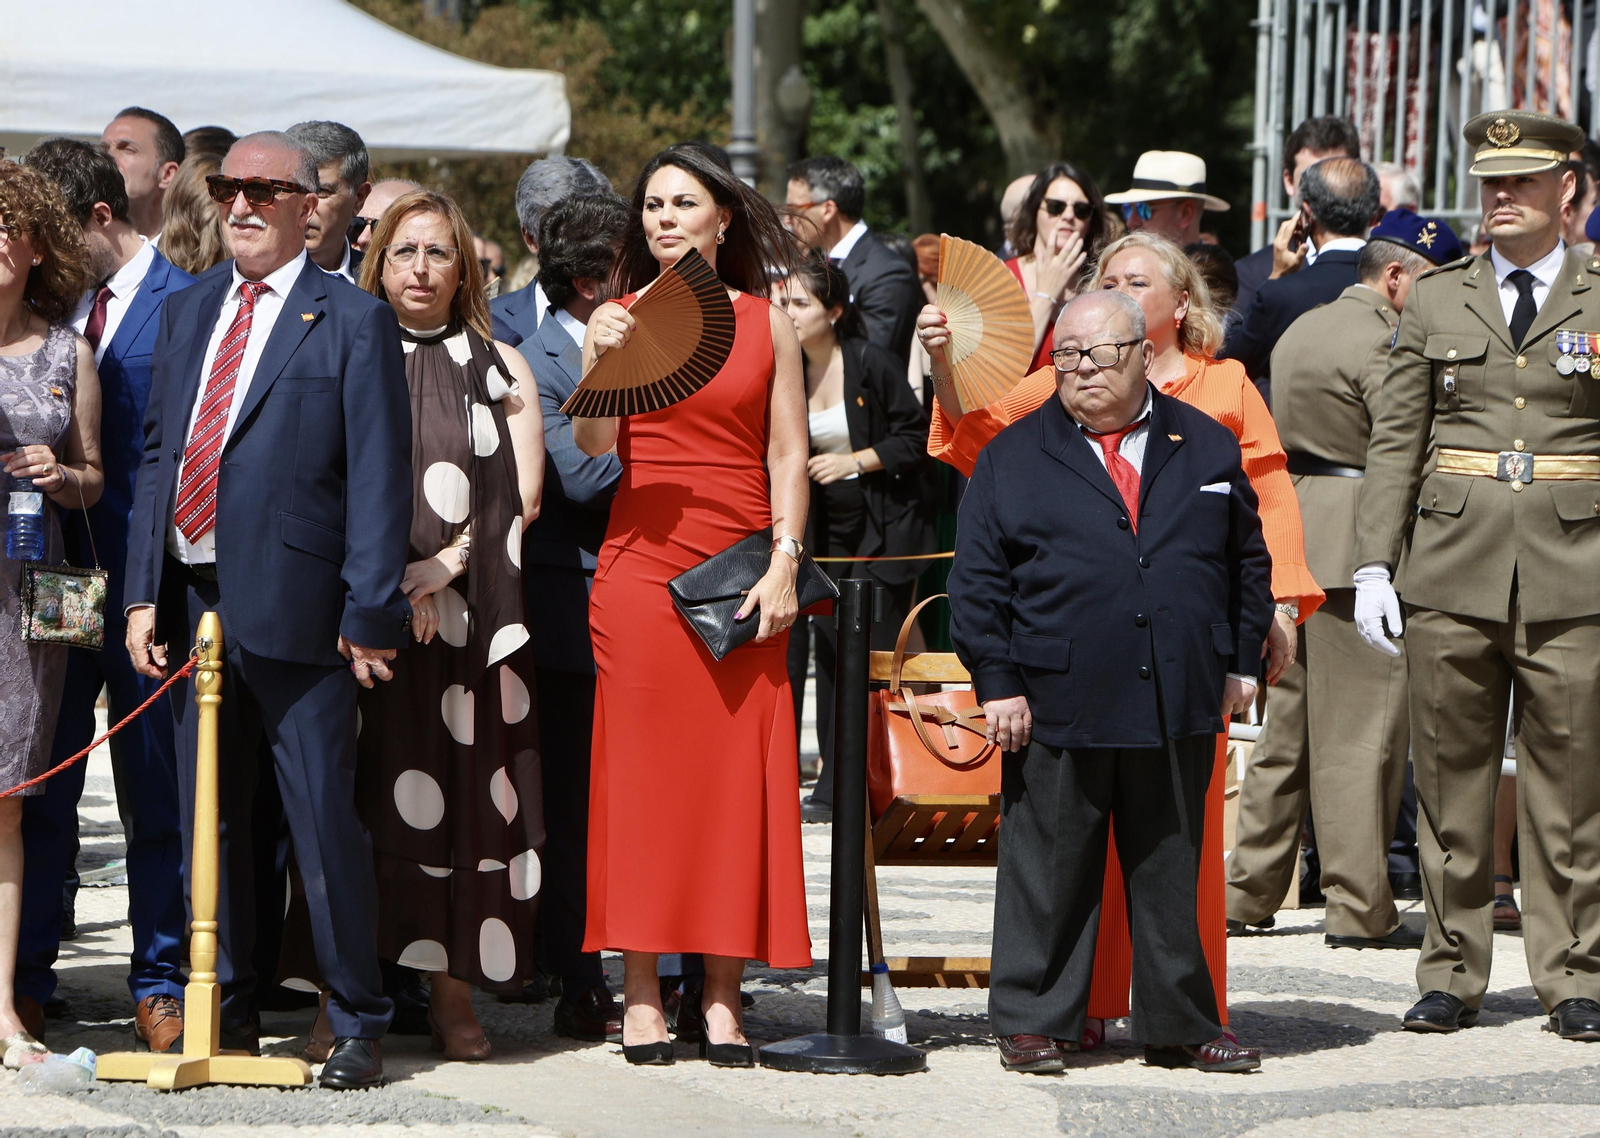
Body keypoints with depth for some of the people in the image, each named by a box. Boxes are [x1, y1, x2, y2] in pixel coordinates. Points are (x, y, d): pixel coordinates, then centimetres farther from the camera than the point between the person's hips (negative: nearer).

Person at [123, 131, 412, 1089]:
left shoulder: (354, 321, -1)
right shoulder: (187, 315, 17)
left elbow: (380, 478, -6)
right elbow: (158, 458, 17)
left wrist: (366, 614, -12)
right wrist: (145, 593, 7)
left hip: (294, 609, -6)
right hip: (192, 603, 6)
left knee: (325, 821, -4)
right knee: (209, 820, 10)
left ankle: (359, 1027, 5)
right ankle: (230, 1012, 20)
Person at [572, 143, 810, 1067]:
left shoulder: (768, 322, 9)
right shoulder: (619, 319, 6)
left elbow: (788, 453, 7)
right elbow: (592, 444, -7)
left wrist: (785, 563, -3)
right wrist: (603, 363, -24)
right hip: (643, 564, -1)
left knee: (739, 776, 0)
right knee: (642, 772, -2)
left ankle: (724, 992, 5)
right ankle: (642, 993, 2)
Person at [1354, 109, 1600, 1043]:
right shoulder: (1436, 302, 10)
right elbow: (1396, 442, 9)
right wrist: (1374, 564, 1)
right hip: (1454, 570, 2)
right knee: (1452, 783, 4)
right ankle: (1453, 975, 12)